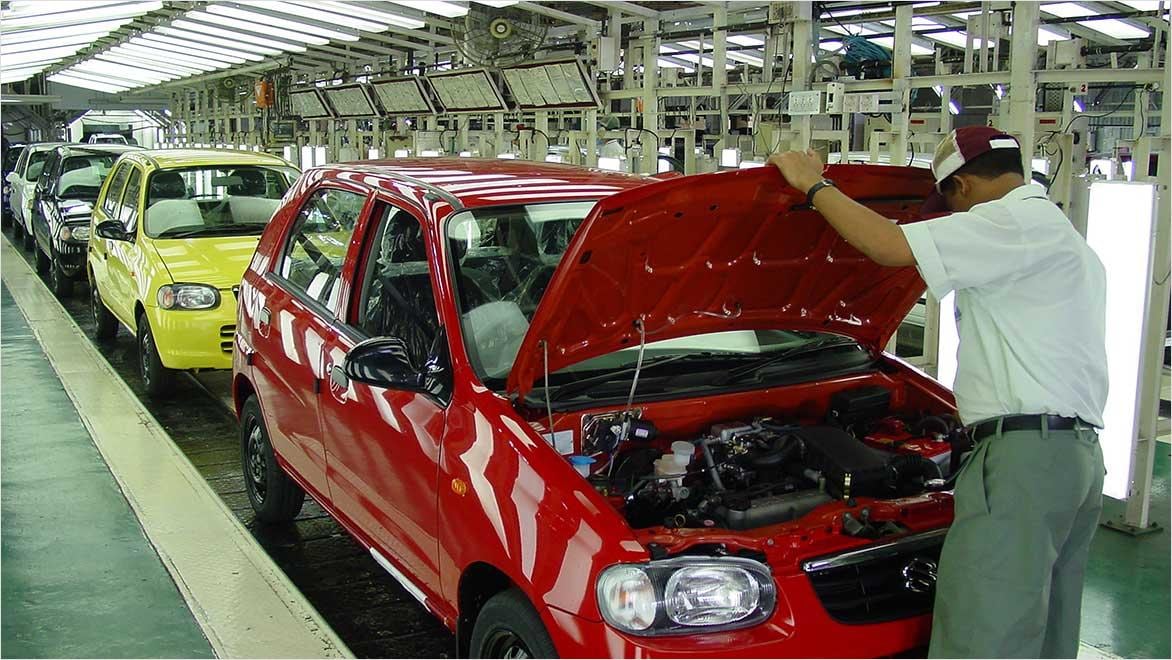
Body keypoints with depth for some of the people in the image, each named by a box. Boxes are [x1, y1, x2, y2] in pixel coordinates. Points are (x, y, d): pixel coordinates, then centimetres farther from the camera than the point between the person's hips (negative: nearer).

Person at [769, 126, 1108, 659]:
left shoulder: (1016, 222, -10)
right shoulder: (1065, 238, 23)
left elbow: (890, 246, -20)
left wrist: (814, 185, -7)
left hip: (1024, 455, -11)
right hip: (1080, 453, 11)